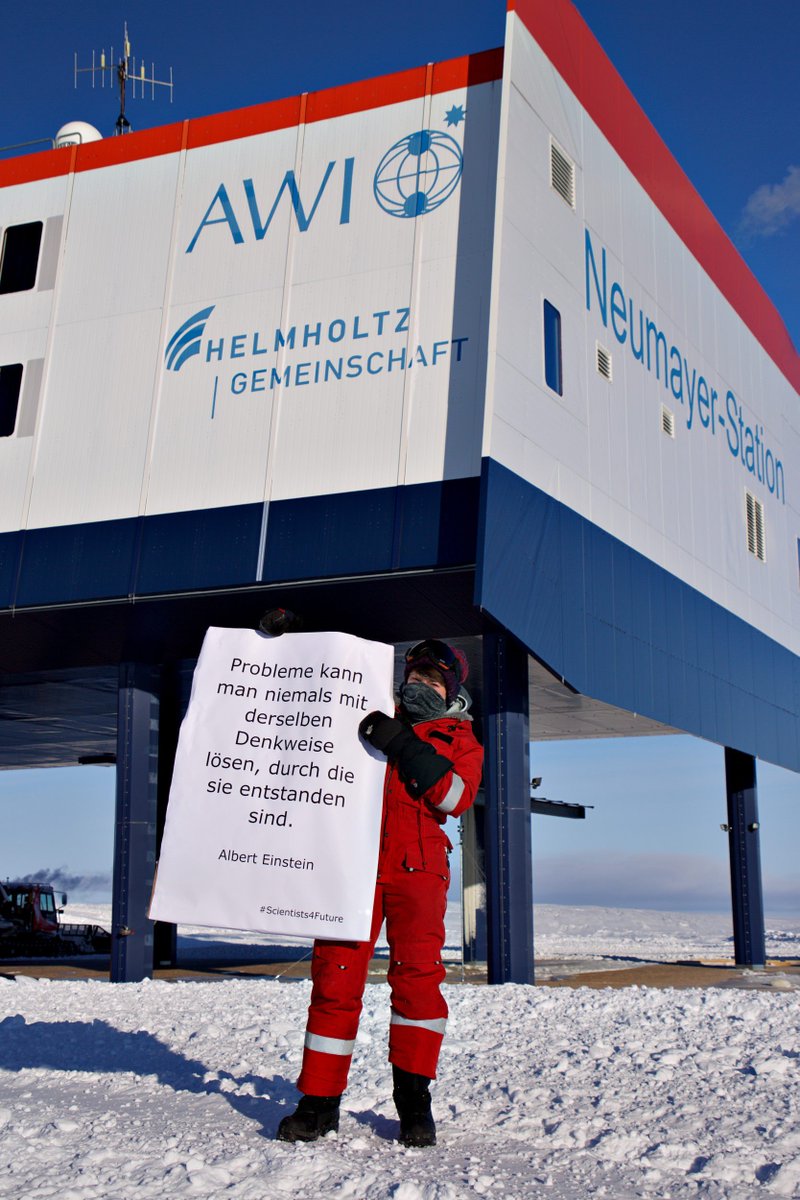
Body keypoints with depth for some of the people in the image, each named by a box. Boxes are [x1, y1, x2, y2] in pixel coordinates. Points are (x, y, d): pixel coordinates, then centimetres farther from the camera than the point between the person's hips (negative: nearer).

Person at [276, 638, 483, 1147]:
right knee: (335, 975, -4)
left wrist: (403, 746, -12)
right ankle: (320, 1100, 5)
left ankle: (414, 1099, 4)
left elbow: (454, 796, -2)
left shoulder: (460, 740, 17)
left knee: (417, 975, -10)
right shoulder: (373, 721, 24)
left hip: (417, 865, -1)